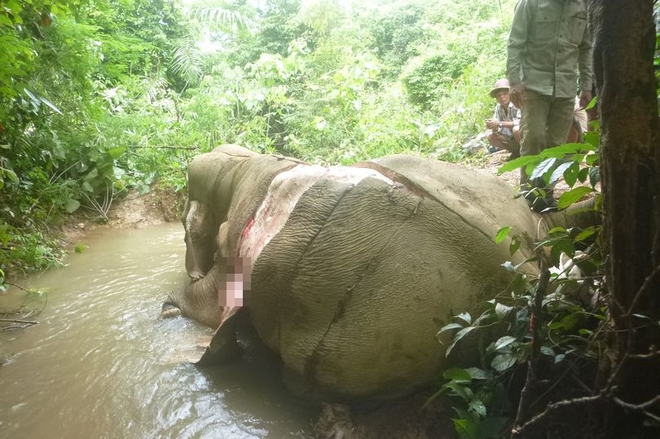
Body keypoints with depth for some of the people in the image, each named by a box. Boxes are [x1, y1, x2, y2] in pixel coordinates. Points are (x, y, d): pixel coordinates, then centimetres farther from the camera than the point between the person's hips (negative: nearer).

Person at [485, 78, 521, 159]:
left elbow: (520, 122, -33)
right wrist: (492, 126, -26)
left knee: (516, 129, -36)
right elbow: (496, 130, -2)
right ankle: (516, 152, 6)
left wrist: (500, 124, -35)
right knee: (490, 136, -8)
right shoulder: (498, 107, -1)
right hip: (512, 138, 7)